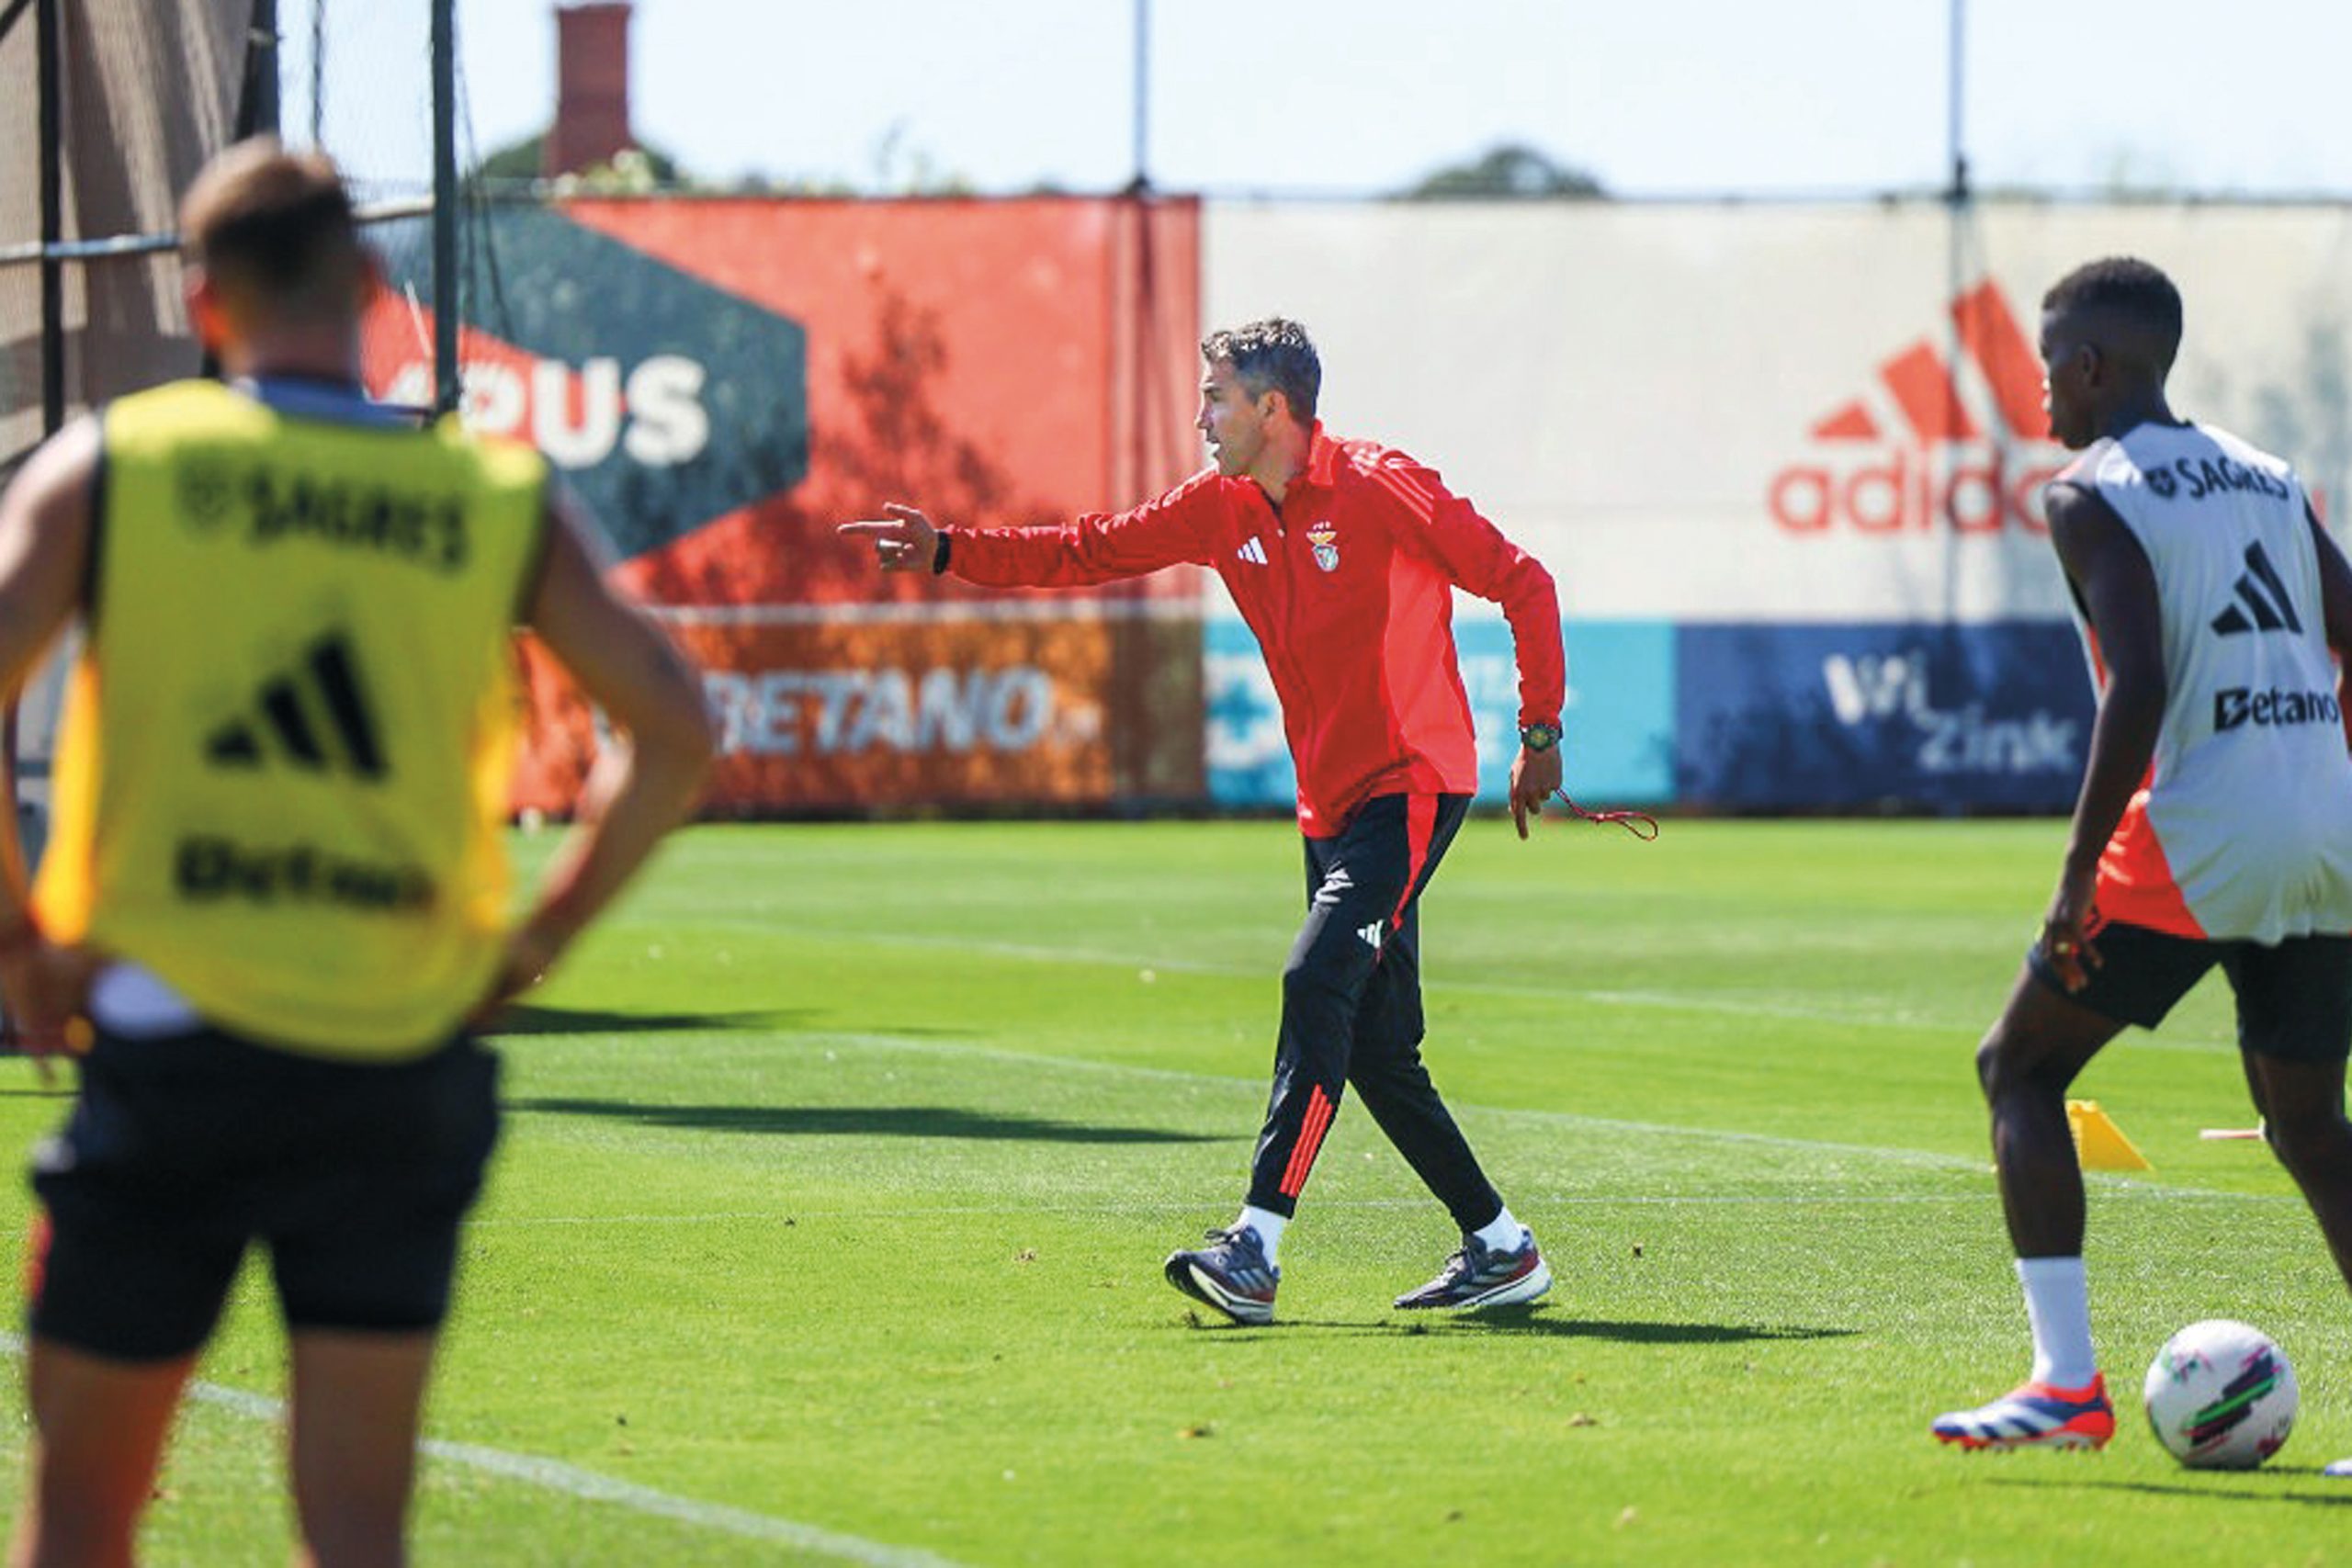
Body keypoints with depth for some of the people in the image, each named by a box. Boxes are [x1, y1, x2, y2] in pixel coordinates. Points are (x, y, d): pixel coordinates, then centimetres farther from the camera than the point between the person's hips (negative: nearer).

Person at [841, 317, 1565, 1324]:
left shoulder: (1378, 488, -12)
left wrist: (1540, 734, -10)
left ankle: (1257, 1248, -30)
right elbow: (1094, 551, 12)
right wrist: (950, 553, 3)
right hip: (1331, 805, 8)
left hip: (1411, 787, -8)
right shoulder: (1221, 508, 9)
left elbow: (1521, 582, -9)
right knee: (1376, 1046, 7)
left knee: (1319, 983, -22)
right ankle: (1499, 1249, 19)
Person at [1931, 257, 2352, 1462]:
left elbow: (2139, 688, -17)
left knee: (2020, 1067, 8)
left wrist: (2080, 874, -14)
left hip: (2195, 842, -6)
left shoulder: (2093, 497, -4)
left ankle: (2067, 1384, -1)